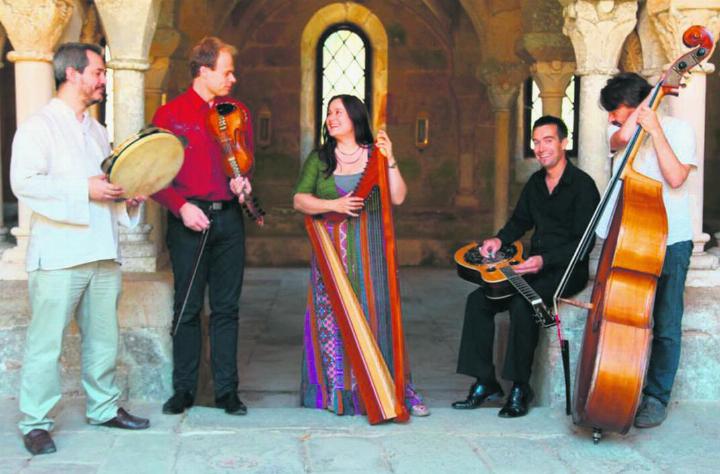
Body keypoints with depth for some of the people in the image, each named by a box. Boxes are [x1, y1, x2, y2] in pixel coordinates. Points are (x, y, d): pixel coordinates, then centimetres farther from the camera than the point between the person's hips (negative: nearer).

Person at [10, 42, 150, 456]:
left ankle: (105, 407, 25)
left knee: (104, 337, 12)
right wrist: (84, 190, -20)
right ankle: (35, 422, 4)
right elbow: (24, 182, -17)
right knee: (47, 341, -4)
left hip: (103, 251, 7)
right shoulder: (39, 126, -5)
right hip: (59, 254, -7)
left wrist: (127, 197, 8)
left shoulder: (97, 130, 21)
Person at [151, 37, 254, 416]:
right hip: (189, 220, -3)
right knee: (187, 309, 3)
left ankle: (227, 389, 12)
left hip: (229, 218, 3)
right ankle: (183, 389, 13)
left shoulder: (237, 111, 11)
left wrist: (244, 179, -2)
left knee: (226, 308, 6)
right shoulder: (170, 114, 0)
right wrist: (181, 207, -13)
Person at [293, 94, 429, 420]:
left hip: (370, 251, -1)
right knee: (333, 315, -2)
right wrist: (334, 205, -12)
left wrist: (389, 161, -12)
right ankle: (338, 393, 6)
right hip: (332, 250, 1)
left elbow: (398, 198, -2)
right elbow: (299, 200, 2)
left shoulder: (375, 155, 7)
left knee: (376, 313, -3)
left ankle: (391, 390, 4)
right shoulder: (319, 158, 9)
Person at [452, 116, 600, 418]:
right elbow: (521, 221, 26)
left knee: (522, 305, -33)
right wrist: (499, 240, 5)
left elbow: (583, 243, -17)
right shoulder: (536, 182, 12)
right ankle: (485, 383, -5)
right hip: (534, 267, 8)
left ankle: (520, 388, -18)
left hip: (567, 271, -7)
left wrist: (544, 261, -29)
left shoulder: (582, 185, -11)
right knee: (478, 299, -10)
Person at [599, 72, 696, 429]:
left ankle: (657, 398, 13)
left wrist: (654, 129, -16)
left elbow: (676, 177, -18)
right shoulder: (620, 130, 9)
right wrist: (647, 99, -8)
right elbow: (622, 138, -17)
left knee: (665, 326, 1)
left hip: (670, 241, -4)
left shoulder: (678, 130, -2)